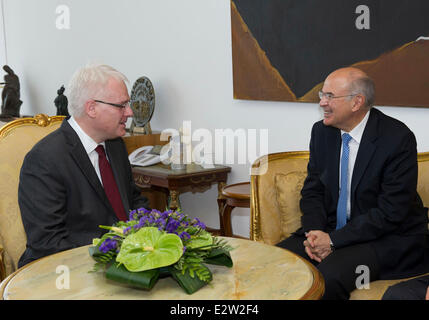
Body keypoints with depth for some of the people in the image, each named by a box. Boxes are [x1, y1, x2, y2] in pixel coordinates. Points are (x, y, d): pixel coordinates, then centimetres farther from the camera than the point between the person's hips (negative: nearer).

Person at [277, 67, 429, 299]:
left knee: (329, 276, -31)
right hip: (331, 229, 6)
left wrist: (334, 240, -19)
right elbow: (312, 191, 7)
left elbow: (391, 212, -18)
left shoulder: (398, 138, -16)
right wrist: (314, 232, -12)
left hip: (388, 237, -5)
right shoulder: (321, 131, 2)